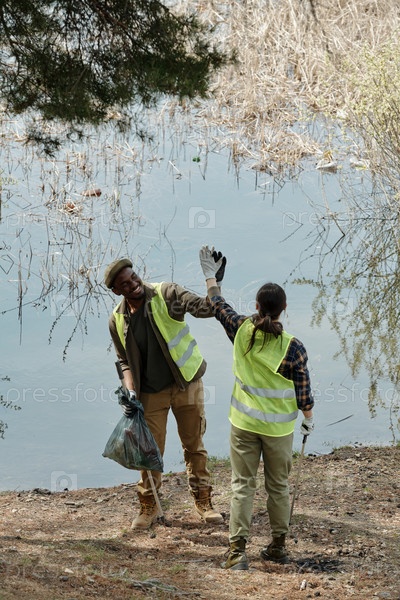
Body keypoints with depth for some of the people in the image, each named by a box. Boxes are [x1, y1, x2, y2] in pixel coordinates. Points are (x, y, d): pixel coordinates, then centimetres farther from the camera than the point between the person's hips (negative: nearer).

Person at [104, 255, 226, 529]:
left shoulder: (166, 295, -13)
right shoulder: (118, 321, -5)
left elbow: (205, 308, -25)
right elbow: (125, 362, 5)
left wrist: (215, 281, -44)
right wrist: (131, 393, -10)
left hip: (186, 384, -1)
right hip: (151, 393, 2)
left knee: (194, 445, 9)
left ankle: (203, 501, 24)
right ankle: (149, 506, 24)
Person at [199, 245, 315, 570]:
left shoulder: (242, 331, -11)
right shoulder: (294, 348, -16)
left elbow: (218, 306, 9)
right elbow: (303, 391, -8)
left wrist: (210, 275, 23)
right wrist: (309, 418, 11)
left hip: (244, 424, 1)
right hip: (279, 428, -1)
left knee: (243, 485, 5)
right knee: (278, 486, 15)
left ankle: (237, 551, 0)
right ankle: (278, 546, 25)